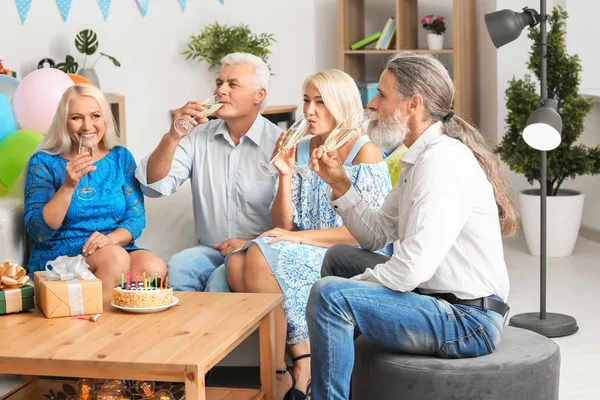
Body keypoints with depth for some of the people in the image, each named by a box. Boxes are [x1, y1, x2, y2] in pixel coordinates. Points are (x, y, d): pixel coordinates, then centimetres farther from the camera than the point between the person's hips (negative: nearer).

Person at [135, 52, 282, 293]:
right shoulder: (199, 137, 10)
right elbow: (153, 186, 1)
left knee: (220, 281, -32)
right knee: (176, 268, -28)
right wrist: (172, 137, -12)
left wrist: (253, 244, -19)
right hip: (210, 251, 3)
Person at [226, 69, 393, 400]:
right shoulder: (301, 151, 10)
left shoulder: (365, 152, -7)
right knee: (237, 262, -21)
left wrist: (300, 237, -17)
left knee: (261, 255, -27)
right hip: (306, 258, 6)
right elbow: (283, 226, 7)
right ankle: (301, 360, -14)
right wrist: (285, 175, -7)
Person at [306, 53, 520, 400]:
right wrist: (340, 184, 2)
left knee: (329, 295, -23)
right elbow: (377, 235, 13)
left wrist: (349, 289, -13)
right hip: (441, 298, 11)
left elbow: (413, 267, -29)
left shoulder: (442, 160, -22)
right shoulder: (421, 157, 11)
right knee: (339, 258, 21)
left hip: (468, 323, -11)